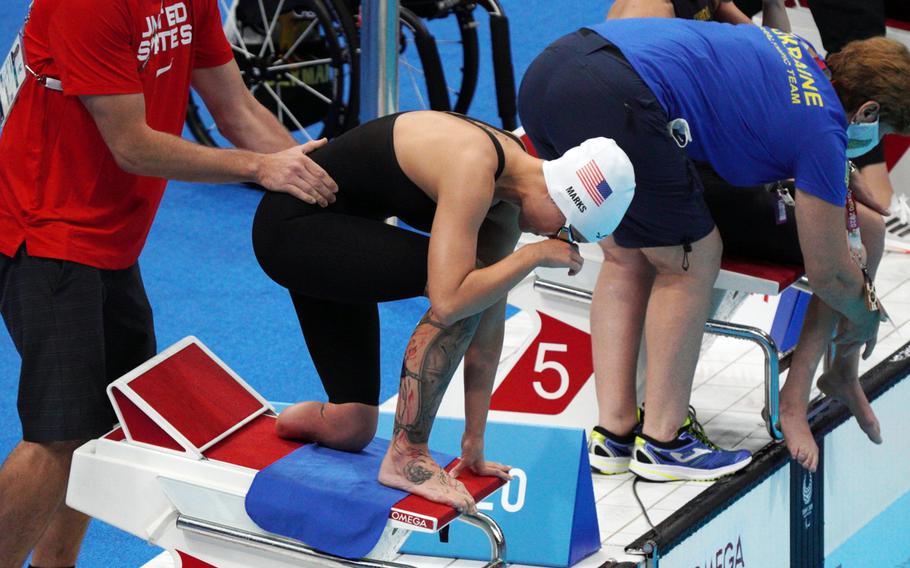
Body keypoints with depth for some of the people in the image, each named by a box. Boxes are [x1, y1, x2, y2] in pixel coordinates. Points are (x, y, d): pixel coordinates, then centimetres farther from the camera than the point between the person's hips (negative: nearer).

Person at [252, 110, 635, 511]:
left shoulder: (505, 196, -3)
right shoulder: (472, 168, -30)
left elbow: (489, 321, 1)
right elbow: (448, 301, -38)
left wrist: (475, 442, 3)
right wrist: (535, 255, -25)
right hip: (291, 225, -9)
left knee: (351, 429, 5)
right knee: (461, 280, -26)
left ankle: (290, 422, 39)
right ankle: (406, 457, -16)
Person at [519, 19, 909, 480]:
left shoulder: (802, 53, 28)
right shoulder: (824, 129, 6)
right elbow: (827, 273, 14)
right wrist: (865, 318, 33)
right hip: (614, 98, -9)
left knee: (626, 259, 21)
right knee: (691, 264, 9)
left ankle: (614, 433, 22)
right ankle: (661, 442, 15)